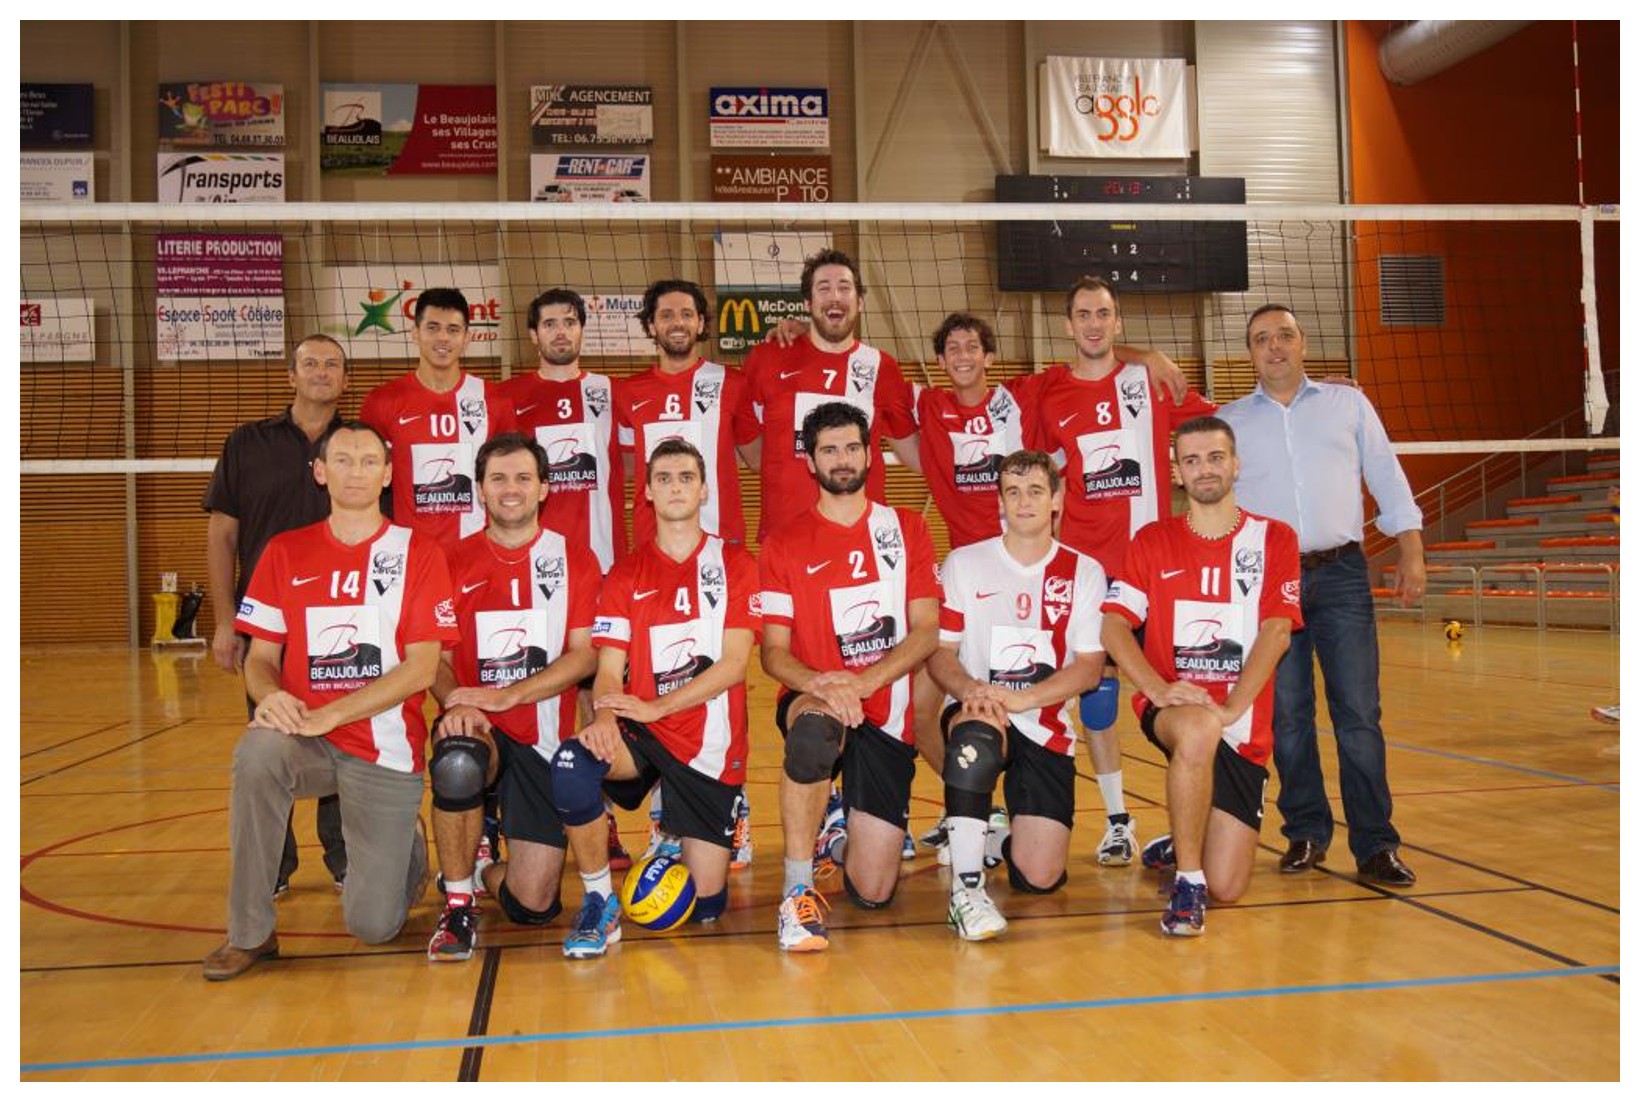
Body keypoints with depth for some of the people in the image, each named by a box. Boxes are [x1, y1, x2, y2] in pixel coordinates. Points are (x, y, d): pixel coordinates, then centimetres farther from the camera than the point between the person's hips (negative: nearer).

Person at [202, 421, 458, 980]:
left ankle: (409, 847, 32)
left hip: (387, 749, -2)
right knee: (257, 752, -35)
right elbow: (260, 656, 5)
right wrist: (270, 697, -19)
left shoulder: (418, 553, -2)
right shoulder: (285, 552, 6)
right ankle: (249, 933, -17)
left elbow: (421, 667, -10)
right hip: (309, 741, 2)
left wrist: (329, 714, -19)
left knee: (374, 926, -6)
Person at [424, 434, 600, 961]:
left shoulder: (574, 558, 4)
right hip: (480, 731, 0)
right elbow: (437, 660, 1)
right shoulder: (455, 563, 5)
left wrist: (507, 696, -18)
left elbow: (585, 655, -4)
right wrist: (457, 703, -22)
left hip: (545, 741, 1)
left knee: (531, 906, -5)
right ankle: (459, 902, -13)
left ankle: (484, 871, 33)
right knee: (456, 765, -39)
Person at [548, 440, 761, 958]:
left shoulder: (734, 564, 1)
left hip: (710, 744, 0)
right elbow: (608, 668, -2)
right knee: (573, 764, -35)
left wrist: (655, 707, -20)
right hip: (641, 735, 1)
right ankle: (599, 903, -14)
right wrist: (604, 717, -26)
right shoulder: (625, 575, 6)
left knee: (706, 905, 1)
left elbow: (734, 664, -8)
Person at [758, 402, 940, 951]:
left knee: (873, 891, -5)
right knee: (814, 732, -42)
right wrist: (820, 684, -25)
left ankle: (841, 839, 33)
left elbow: (926, 632, -1)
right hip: (813, 702, -1)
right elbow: (774, 652, -2)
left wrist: (862, 682, -18)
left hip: (886, 716, 2)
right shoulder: (784, 544, 3)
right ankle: (798, 891, -24)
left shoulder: (907, 529, 7)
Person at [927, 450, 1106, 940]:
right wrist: (969, 689, -23)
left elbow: (1090, 666, -3)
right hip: (977, 713, -1)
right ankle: (967, 886, -32)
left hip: (1047, 729, 2)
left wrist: (1018, 698, -19)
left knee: (1040, 878, -6)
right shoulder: (963, 564, 4)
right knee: (977, 733, -41)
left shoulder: (1084, 573, 4)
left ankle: (1012, 837, 32)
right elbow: (940, 652, 1)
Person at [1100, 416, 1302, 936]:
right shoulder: (1152, 540, 7)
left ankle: (1182, 846, 33)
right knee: (1199, 728, -40)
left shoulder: (1273, 539, 5)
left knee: (1227, 888, -5)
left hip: (1242, 726, 1)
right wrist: (1159, 688, -19)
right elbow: (1114, 625, -3)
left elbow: (1276, 632, -6)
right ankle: (1187, 881, -23)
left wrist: (1232, 706, -19)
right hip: (1168, 709, -1)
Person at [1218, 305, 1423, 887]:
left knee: (1358, 713, -5)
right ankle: (1306, 833, 15)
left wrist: (1411, 553, 3)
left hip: (1341, 575, 0)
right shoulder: (1229, 420, 12)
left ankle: (1374, 844, 1)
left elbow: (1388, 479, 11)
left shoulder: (1349, 404, 13)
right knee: (1286, 714, 3)